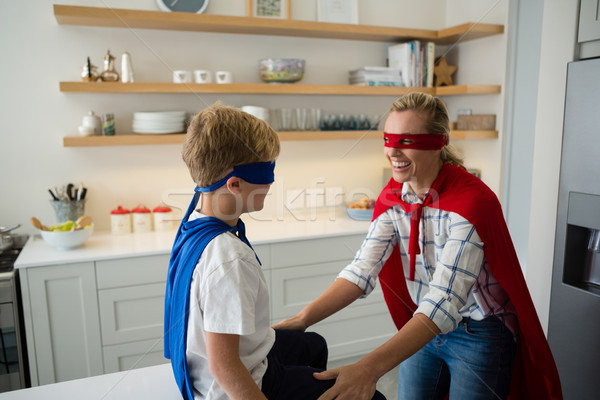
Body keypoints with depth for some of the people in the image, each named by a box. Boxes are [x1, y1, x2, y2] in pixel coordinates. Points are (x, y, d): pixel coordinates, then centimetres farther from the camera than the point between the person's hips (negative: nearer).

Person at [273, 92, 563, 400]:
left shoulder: (472, 201, -27)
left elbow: (445, 300, -36)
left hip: (478, 335, -5)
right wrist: (304, 318, -28)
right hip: (423, 327, 5)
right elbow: (364, 267, -15)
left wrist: (370, 368, -45)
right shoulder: (393, 196, -7)